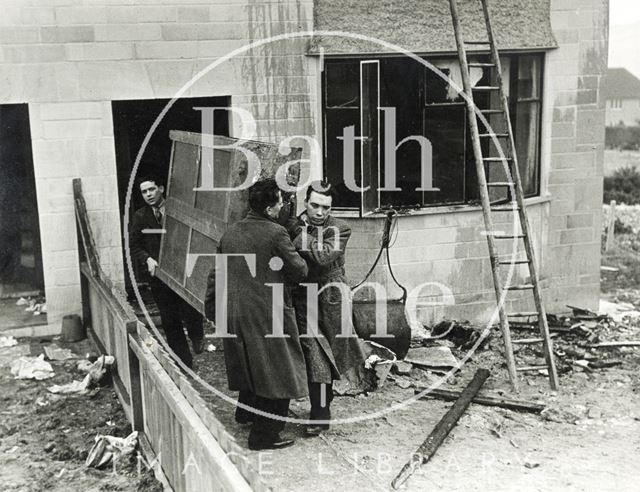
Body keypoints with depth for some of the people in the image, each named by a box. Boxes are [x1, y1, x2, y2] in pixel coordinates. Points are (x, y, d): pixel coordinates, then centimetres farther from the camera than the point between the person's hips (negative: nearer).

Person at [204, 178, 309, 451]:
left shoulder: (230, 233, 5)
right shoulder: (276, 233, -15)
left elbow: (216, 274, 11)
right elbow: (299, 270, -9)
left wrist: (212, 310, 19)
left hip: (234, 313, 7)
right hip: (269, 315, -7)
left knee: (250, 364, 26)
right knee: (277, 372, 5)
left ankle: (246, 411, 43)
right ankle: (265, 435, 10)